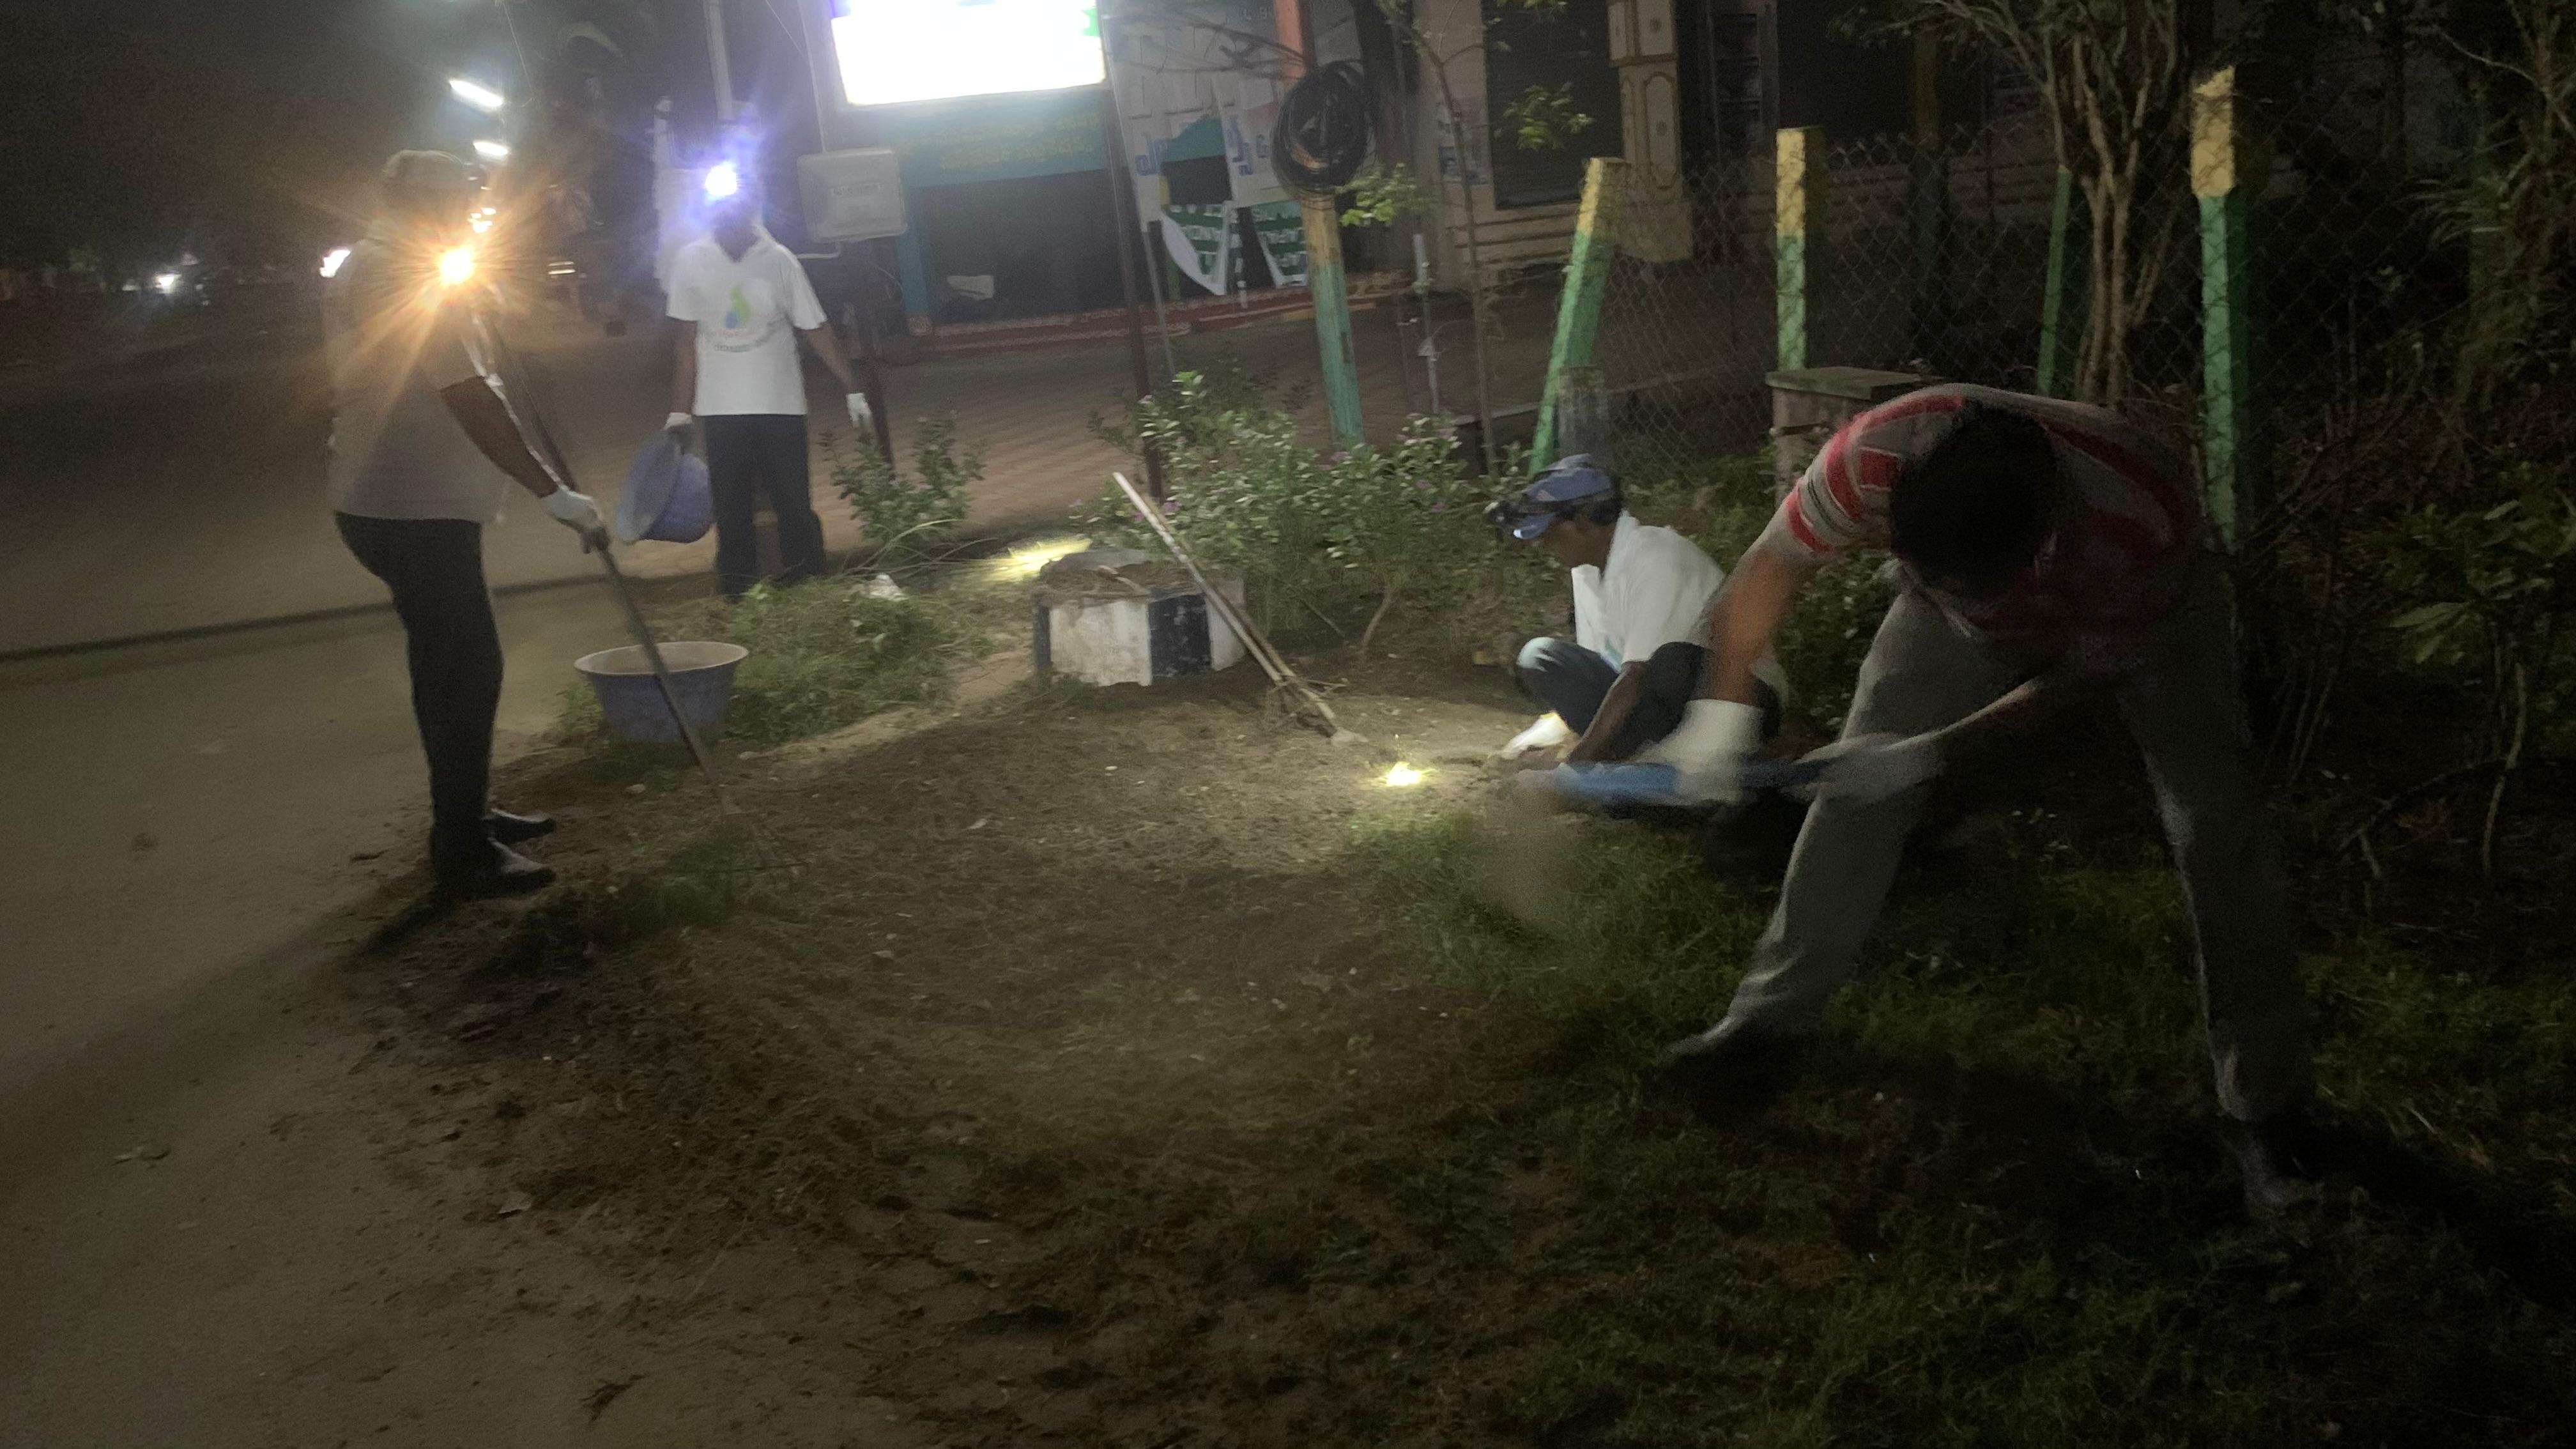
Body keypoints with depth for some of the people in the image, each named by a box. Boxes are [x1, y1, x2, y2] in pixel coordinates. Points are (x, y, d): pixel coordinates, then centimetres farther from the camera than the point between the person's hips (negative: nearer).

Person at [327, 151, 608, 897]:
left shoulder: (363, 266, 17)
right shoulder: (405, 274, -18)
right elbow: (470, 402, -25)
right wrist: (553, 492, -24)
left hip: (395, 501, 11)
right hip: (415, 508, -11)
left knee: (454, 662, 19)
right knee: (463, 667, -6)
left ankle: (465, 813, 30)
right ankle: (463, 850, -1)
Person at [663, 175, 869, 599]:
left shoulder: (779, 260, -6)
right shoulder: (691, 260, -3)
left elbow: (815, 330, -1)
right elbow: (688, 340, 2)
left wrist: (852, 391, -3)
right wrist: (680, 411, 2)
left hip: (780, 405, -1)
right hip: (721, 410, 1)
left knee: (795, 507, 2)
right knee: (732, 514, 4)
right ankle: (739, 601, 13)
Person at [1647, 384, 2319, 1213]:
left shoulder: (2148, 519, -43)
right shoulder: (1876, 454, -41)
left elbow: (2074, 679, -25)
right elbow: (1777, 564, -21)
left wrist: (1928, 756, -33)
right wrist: (1725, 701, -29)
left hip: (2140, 614, -2)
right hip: (1969, 590, 2)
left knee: (2216, 824, -14)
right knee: (1859, 786, -7)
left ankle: (2265, 1106, 2)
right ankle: (1775, 1018, 9)